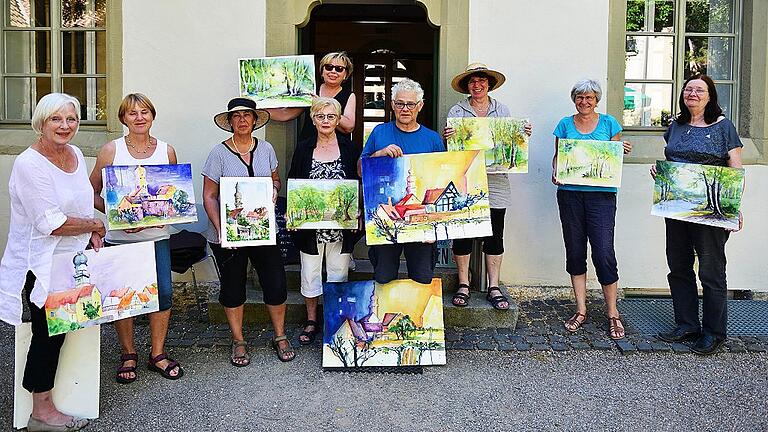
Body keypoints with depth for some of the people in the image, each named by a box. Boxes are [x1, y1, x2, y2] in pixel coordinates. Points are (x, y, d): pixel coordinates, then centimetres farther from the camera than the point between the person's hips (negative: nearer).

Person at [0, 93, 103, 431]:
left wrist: (93, 235, 3)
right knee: (49, 333, 2)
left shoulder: (75, 153, 6)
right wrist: (94, 224, -10)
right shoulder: (29, 165, -19)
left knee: (58, 330, 15)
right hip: (42, 263, -8)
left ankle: (44, 404, 31)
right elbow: (51, 224, -24)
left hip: (72, 257, 8)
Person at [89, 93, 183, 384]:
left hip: (157, 235, 2)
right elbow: (93, 193, 1)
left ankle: (157, 354, 18)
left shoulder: (167, 151, 5)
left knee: (163, 292, 0)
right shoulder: (111, 150, -1)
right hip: (119, 237, -1)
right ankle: (128, 355, 23)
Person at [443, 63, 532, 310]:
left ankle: (493, 287, 15)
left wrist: (524, 135, -5)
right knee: (463, 233, 2)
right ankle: (463, 285, 15)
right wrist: (446, 138, -18)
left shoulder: (502, 111, 13)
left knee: (494, 236, 5)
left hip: (495, 181, 2)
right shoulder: (457, 111, 5)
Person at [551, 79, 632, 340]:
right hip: (570, 193, 2)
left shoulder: (609, 123, 8)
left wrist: (624, 151, -9)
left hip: (601, 193, -2)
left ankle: (612, 314, 6)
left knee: (604, 252, -8)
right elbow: (557, 156, 12)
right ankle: (581, 310, 18)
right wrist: (555, 172, -8)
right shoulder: (565, 125, 10)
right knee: (575, 252, 6)